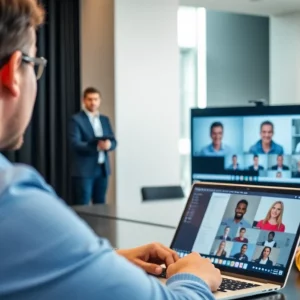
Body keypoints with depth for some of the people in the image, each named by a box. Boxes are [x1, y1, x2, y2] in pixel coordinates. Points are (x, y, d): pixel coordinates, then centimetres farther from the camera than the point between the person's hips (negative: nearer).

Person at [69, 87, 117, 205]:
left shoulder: (105, 119, 14)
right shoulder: (76, 119, -5)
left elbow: (113, 141, 11)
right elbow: (75, 144, -14)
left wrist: (108, 144, -14)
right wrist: (96, 146, -26)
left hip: (103, 168, 6)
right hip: (84, 170, -6)